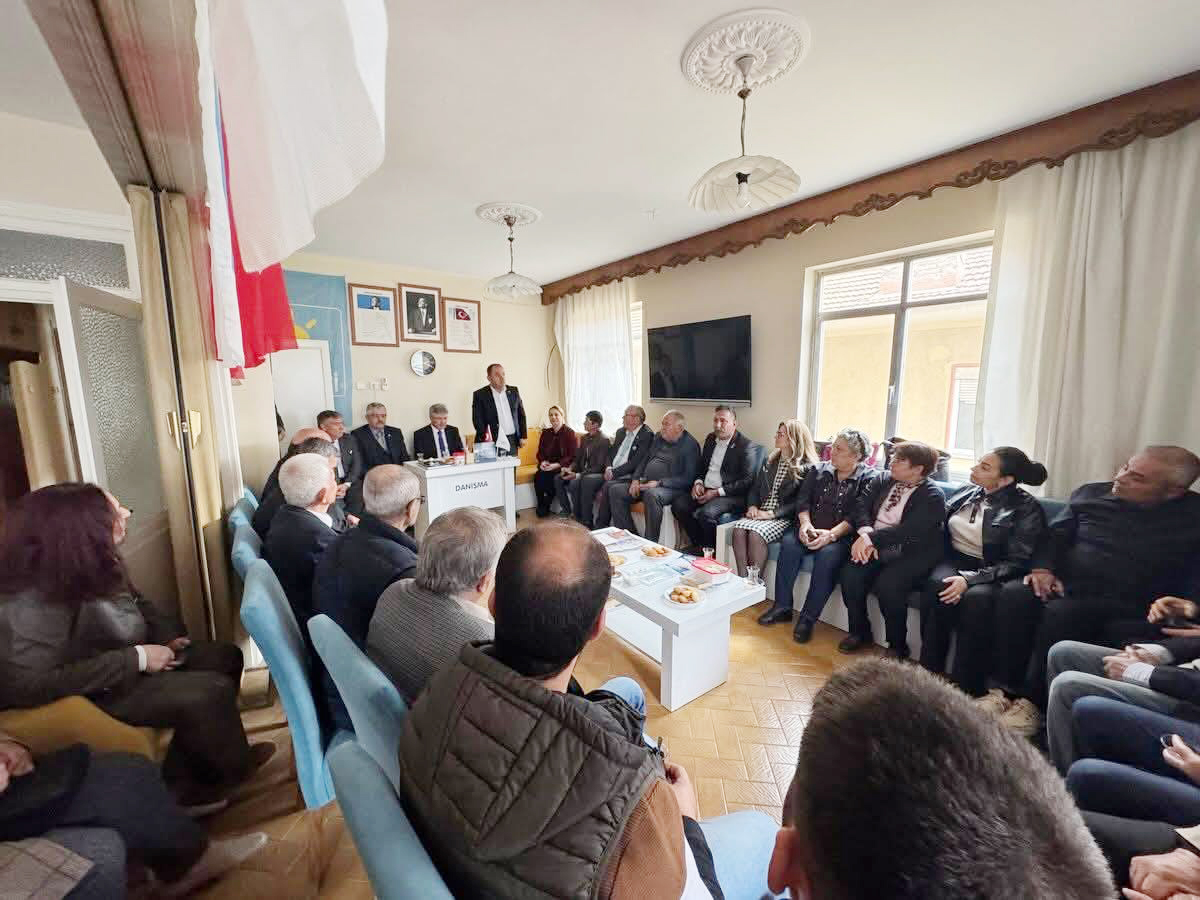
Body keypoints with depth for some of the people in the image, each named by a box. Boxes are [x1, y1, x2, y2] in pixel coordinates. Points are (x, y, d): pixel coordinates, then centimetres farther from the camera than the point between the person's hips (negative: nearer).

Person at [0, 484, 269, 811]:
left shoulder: (95, 563, -4)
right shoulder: (36, 599, -30)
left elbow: (136, 603, 12)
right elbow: (31, 685, -30)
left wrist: (168, 636, -5)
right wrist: (136, 659, -27)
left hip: (124, 662, 9)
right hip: (92, 695, -9)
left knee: (224, 656, 2)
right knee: (213, 691, -20)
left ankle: (182, 779, 11)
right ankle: (234, 768, 11)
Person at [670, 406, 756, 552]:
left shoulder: (746, 445, -6)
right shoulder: (710, 439, 15)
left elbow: (747, 480, -12)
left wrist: (717, 492, -16)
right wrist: (698, 483, 1)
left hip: (730, 496, -7)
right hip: (704, 490, 7)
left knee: (706, 513, -32)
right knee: (678, 504, -16)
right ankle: (698, 545, 1)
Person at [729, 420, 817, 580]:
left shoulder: (807, 468, -1)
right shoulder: (769, 462, 20)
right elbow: (755, 488, 20)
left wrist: (771, 514, -16)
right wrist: (752, 506, -1)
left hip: (784, 518, -5)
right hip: (759, 513, 5)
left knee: (755, 533, -32)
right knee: (739, 529, -26)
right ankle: (742, 579, -22)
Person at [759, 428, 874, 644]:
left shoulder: (868, 479, 0)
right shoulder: (819, 470, 13)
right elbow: (803, 499, 8)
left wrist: (831, 534, -22)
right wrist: (805, 523, -11)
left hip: (841, 535, -4)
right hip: (811, 529, 4)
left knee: (828, 554, -33)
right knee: (789, 543, -25)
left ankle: (808, 618, -22)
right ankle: (782, 607, -14)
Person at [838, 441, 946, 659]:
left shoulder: (933, 497, -7)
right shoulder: (882, 481, 11)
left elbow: (908, 531, -19)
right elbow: (862, 506, 1)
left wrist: (871, 539, -24)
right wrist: (866, 534, -17)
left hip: (912, 553, -5)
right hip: (876, 547, 5)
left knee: (887, 584, -29)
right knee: (850, 574, -20)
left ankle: (897, 646, -2)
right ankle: (859, 632, 5)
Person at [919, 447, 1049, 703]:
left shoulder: (1026, 508, -6)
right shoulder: (967, 493, 8)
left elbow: (1017, 562, -12)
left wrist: (969, 579, -25)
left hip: (992, 573, -3)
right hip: (955, 560, 3)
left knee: (976, 598, -36)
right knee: (937, 587, -31)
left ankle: (966, 688, -25)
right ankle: (929, 672, -23)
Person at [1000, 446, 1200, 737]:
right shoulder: (1091, 493, 11)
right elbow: (1056, 534, 12)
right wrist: (1043, 568, -5)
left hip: (1120, 603, -2)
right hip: (1064, 586, 3)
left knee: (1060, 614, -35)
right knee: (1013, 596, -31)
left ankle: (1033, 700, -19)